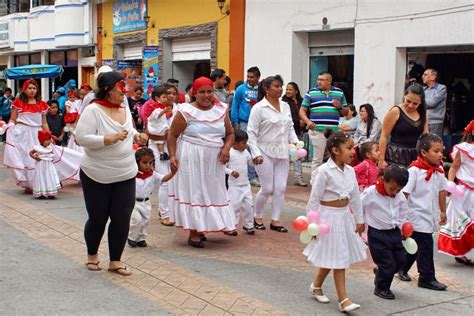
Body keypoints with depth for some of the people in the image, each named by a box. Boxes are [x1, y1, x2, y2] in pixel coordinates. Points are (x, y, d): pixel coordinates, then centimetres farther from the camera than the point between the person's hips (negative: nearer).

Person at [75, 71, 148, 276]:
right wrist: (111, 139, -27)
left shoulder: (124, 108, 4)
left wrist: (137, 136, -2)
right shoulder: (93, 110, -16)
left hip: (125, 175, 5)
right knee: (98, 219, 9)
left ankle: (115, 261, 18)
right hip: (96, 176, -5)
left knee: (122, 219, 3)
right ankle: (92, 254, 35)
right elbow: (81, 138, -22)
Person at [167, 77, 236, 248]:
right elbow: (172, 135, -4)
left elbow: (230, 133, 12)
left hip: (214, 161, 5)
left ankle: (201, 228, 25)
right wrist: (172, 156, -13)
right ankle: (194, 233, 7)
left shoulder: (220, 110, 6)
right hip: (191, 160, -5)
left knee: (211, 193, 11)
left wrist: (226, 148, -6)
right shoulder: (186, 111, -7)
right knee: (193, 192, 0)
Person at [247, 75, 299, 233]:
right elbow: (251, 133, -9)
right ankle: (257, 217, 21)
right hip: (265, 153, -5)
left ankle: (275, 221, 14)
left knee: (281, 188, 3)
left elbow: (290, 128, 19)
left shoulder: (285, 106, 11)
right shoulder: (259, 108, -8)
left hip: (282, 154, 6)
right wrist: (256, 153, -16)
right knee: (267, 189, -1)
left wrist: (296, 142, 3)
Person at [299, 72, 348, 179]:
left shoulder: (339, 93, 14)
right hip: (317, 131, -2)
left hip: (334, 131, 3)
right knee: (317, 159, -1)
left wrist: (340, 107, -4)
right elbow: (302, 111, 5)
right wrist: (308, 121, -13)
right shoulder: (311, 93, 6)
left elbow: (346, 112, 19)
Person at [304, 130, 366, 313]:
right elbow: (314, 199, -14)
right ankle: (343, 299, 8)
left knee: (334, 258, 15)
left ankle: (317, 285, 36)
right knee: (338, 259, -1)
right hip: (329, 217, -7)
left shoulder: (350, 171, 3)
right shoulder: (324, 171, -17)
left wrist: (359, 220, 13)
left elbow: (355, 197, 11)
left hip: (345, 216, 7)